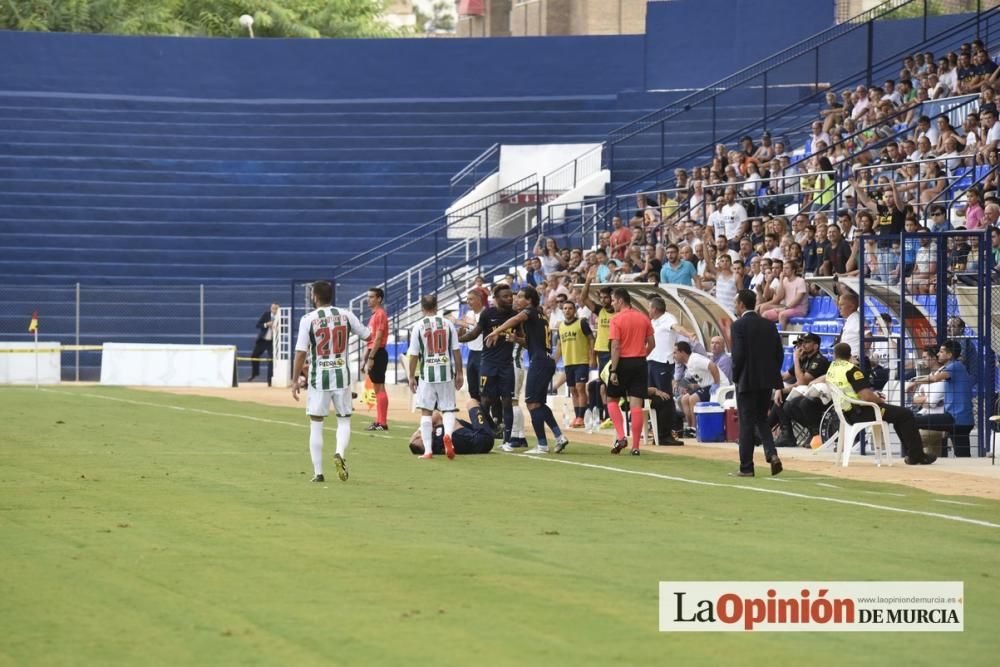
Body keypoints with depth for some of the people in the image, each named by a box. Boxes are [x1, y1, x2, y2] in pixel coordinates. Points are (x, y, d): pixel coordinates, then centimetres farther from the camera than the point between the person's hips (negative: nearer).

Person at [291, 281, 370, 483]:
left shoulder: (308, 319, -7)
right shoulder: (345, 315, 0)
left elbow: (301, 352, -10)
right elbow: (367, 335, 11)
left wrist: (295, 381, -3)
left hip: (318, 377, -2)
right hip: (342, 375, 2)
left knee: (316, 424, 7)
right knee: (344, 420, 12)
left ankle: (318, 472, 5)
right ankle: (340, 453, -16)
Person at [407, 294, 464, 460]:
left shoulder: (418, 326, -4)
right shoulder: (447, 324, 1)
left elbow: (413, 355, -3)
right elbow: (456, 351, 3)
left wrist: (412, 377, 6)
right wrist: (459, 373, 11)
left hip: (427, 373, -1)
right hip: (446, 372, 1)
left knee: (426, 412, 6)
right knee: (449, 409, 9)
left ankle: (427, 450, 3)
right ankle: (448, 434, -21)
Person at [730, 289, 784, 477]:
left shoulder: (739, 326, -10)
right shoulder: (769, 325, 8)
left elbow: (738, 354, -16)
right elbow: (779, 354, 7)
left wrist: (735, 377, -1)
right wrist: (774, 377, 15)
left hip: (747, 381, -5)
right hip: (766, 381, 5)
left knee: (746, 424, 0)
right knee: (761, 420, 17)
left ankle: (746, 468, 3)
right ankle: (772, 453, -4)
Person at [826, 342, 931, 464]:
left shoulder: (830, 370, 9)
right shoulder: (851, 370, -19)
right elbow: (866, 396, -26)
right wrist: (879, 400, -4)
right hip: (860, 412, -9)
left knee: (899, 413, 21)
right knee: (906, 415, -3)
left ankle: (909, 453, 20)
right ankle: (916, 456, -1)